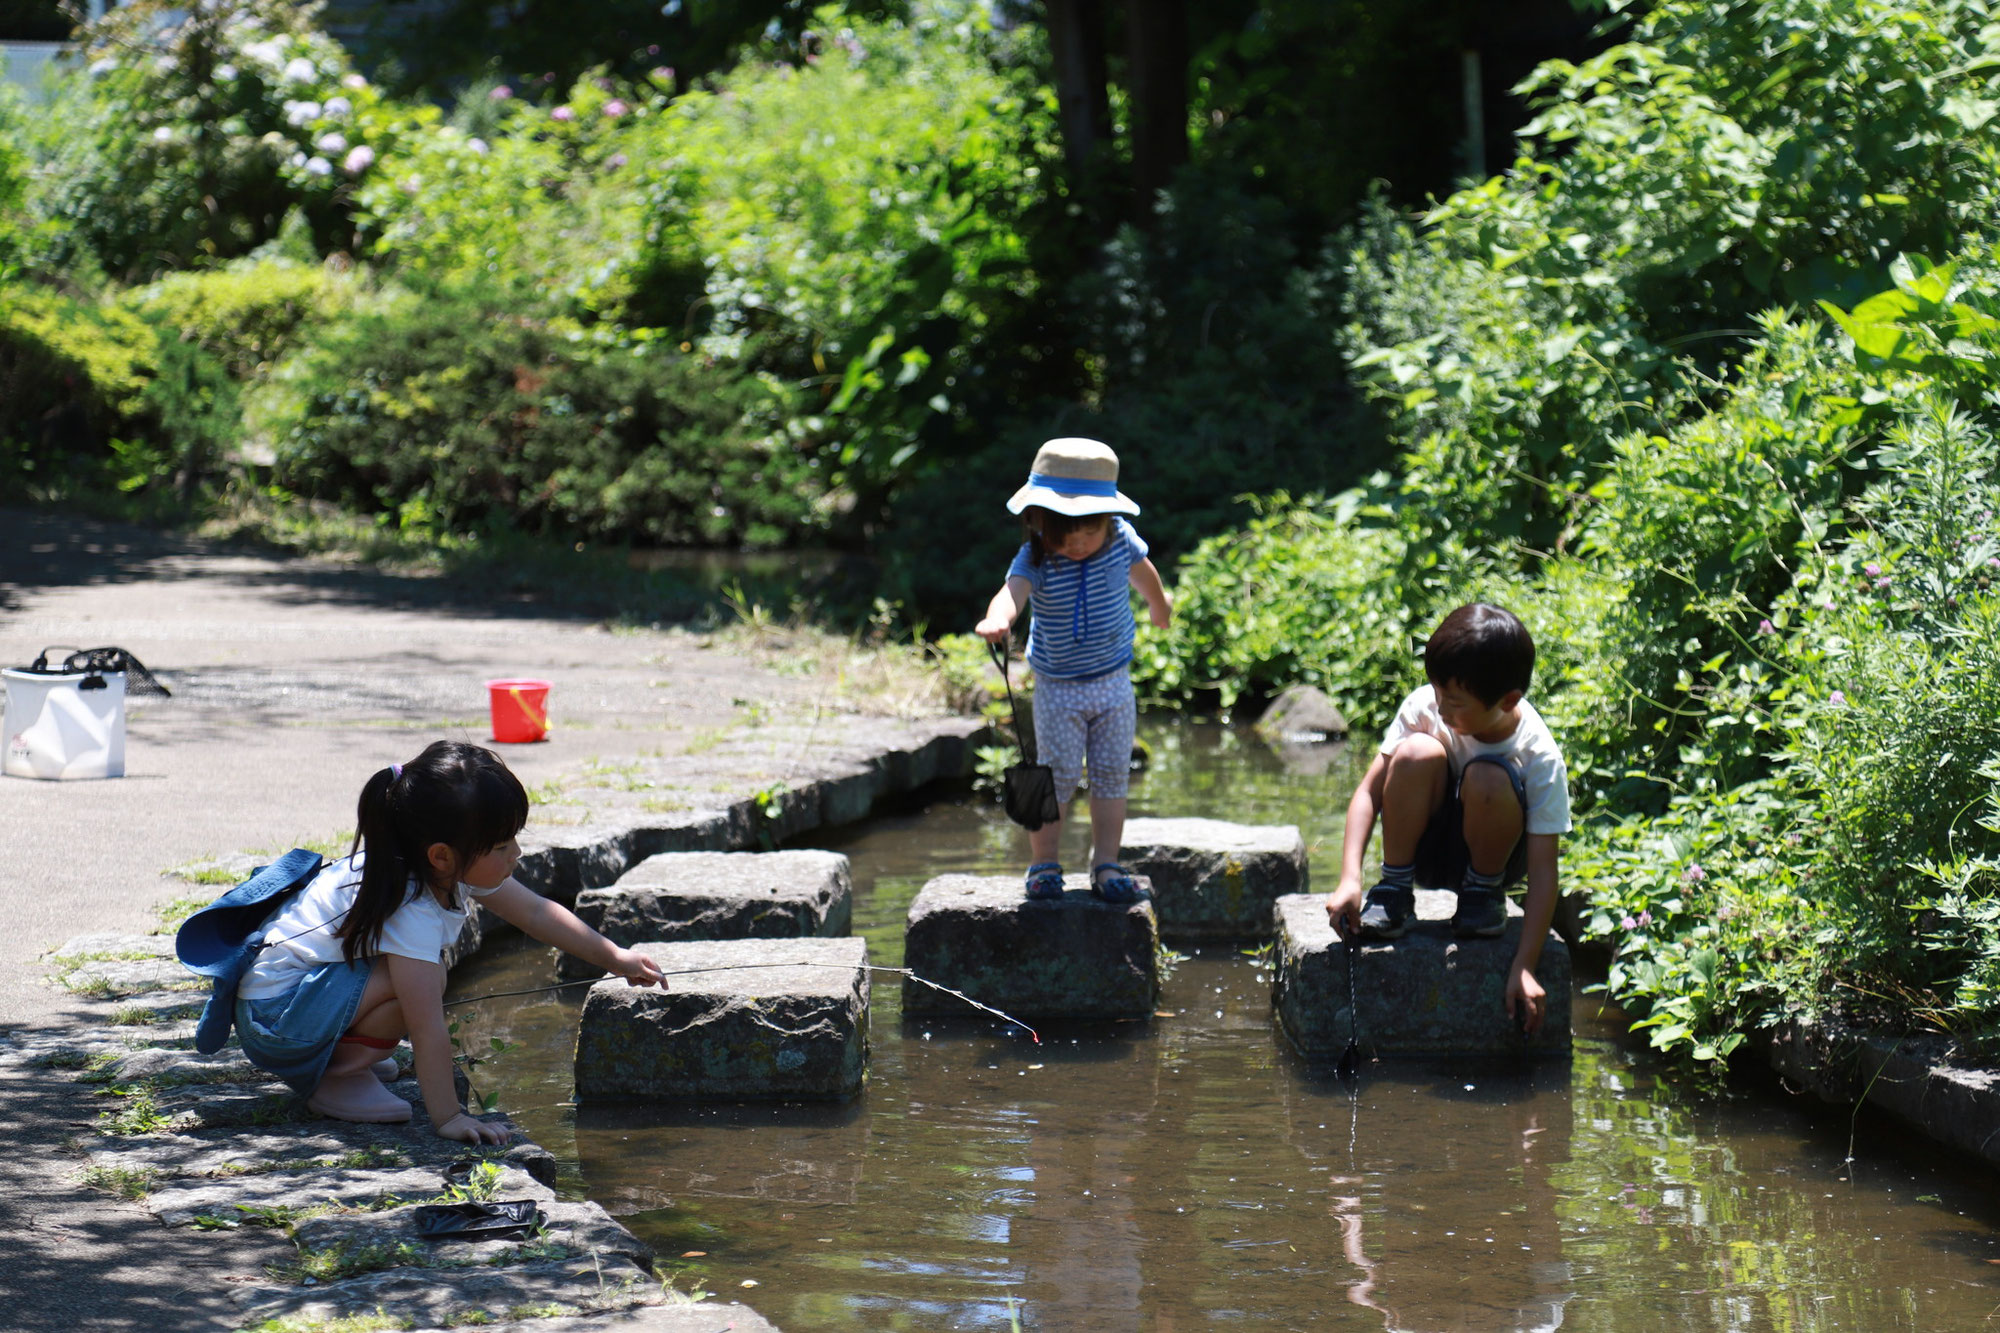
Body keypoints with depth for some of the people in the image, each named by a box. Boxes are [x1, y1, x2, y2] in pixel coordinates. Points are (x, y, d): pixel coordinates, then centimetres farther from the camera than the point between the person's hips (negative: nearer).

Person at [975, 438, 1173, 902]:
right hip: (1058, 689, -3)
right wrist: (998, 619, -65)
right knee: (1058, 776, -5)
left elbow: (1142, 571, 14)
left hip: (1113, 684, 3)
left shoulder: (1120, 539, -9)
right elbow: (1012, 591, -41)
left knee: (1111, 775, 4)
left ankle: (1106, 865, 9)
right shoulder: (1035, 559, -20)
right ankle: (1043, 864, 6)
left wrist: (1159, 604, 35)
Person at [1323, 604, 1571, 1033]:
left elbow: (1543, 870, -26)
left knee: (1488, 777, -34)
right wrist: (1350, 879, -29)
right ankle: (1393, 890, -12)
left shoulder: (1541, 759, -25)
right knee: (1416, 753, -30)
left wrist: (1524, 967, -33)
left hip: (1493, 853, -2)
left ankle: (1484, 892, -7)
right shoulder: (1424, 708, -19)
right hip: (1426, 851, 2)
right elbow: (1369, 790, -16)